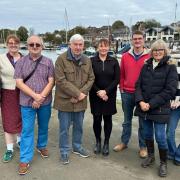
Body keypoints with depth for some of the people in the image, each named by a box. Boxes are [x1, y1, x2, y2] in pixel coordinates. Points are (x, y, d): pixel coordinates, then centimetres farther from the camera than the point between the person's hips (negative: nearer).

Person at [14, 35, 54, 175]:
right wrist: (35, 96, -18)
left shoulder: (48, 62, 0)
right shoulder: (21, 62, 0)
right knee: (27, 130, 1)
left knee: (44, 127, 17)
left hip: (45, 102, 1)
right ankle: (25, 159, 10)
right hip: (27, 102, -1)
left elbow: (51, 82, -5)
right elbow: (19, 83, -7)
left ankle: (41, 146, 41)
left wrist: (40, 98, -15)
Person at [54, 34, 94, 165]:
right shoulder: (62, 59, -11)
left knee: (79, 126, 18)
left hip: (80, 100, 5)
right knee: (64, 128, 6)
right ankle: (64, 151, 24)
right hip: (65, 100, -5)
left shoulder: (87, 61, 6)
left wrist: (82, 93, -11)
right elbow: (61, 80, -17)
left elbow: (91, 79, 5)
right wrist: (77, 93, -18)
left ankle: (77, 147, 38)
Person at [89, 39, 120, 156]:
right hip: (95, 96, 0)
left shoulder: (114, 61, 2)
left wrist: (106, 91, -13)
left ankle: (106, 143, 22)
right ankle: (98, 142, 25)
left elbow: (117, 79, -3)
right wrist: (98, 92, -12)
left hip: (109, 96, 1)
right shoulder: (92, 61, -1)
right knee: (96, 119, 4)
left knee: (107, 119, 7)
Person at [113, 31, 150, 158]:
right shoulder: (125, 56, 5)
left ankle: (143, 146, 23)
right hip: (127, 94, 3)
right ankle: (124, 142, 31)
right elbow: (122, 74, 8)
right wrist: (122, 89, 4)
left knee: (143, 122, 9)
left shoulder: (149, 57, -5)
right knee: (127, 120, 16)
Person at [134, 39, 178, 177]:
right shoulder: (146, 66, 10)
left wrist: (151, 104, -15)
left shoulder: (170, 67, -4)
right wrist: (141, 101, -11)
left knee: (160, 136, -1)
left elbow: (169, 90, -11)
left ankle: (163, 163, 19)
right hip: (143, 107, 4)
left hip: (160, 109, -4)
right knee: (147, 134, 14)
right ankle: (150, 156, 35)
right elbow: (138, 85, 7)